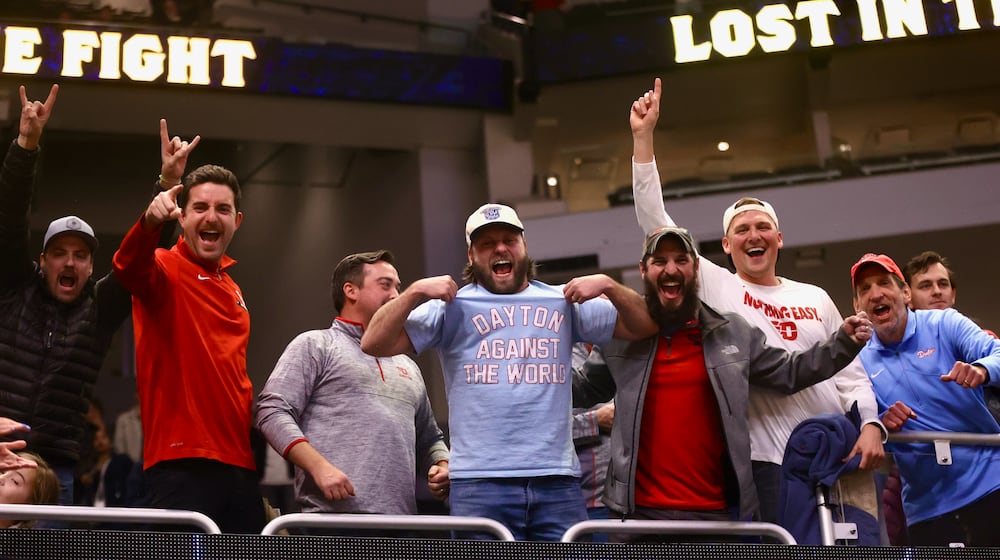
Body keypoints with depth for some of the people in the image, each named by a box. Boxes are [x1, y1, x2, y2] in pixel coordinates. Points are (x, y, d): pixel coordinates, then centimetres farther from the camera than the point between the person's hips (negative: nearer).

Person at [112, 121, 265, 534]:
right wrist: (152, 219, -46)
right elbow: (129, 267, -26)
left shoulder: (233, 291, 21)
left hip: (239, 464, 7)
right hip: (182, 464, -7)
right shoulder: (166, 271, -1)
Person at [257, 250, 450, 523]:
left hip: (400, 520, 6)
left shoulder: (408, 366, 28)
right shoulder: (315, 345, 9)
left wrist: (443, 466, 9)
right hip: (332, 514, -6)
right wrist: (319, 466, -16)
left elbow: (429, 439, 33)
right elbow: (272, 411, -3)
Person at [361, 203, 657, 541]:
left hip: (558, 481, 2)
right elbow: (374, 345, -1)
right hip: (480, 483, -2)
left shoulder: (564, 302, 13)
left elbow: (644, 327, 14)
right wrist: (415, 292, -12)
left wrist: (609, 285, -2)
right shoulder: (453, 307, 6)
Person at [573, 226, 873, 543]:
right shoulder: (620, 336, 4)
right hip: (640, 511, -1)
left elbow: (790, 373, 16)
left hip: (717, 511, 1)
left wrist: (844, 342, 7)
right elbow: (582, 390, 16)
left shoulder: (734, 333, 8)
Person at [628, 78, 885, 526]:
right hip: (769, 461, -3)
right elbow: (655, 223, -1)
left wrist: (871, 426, -4)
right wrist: (642, 137, -5)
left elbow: (851, 373, 14)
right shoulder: (715, 288, 5)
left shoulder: (816, 298, 14)